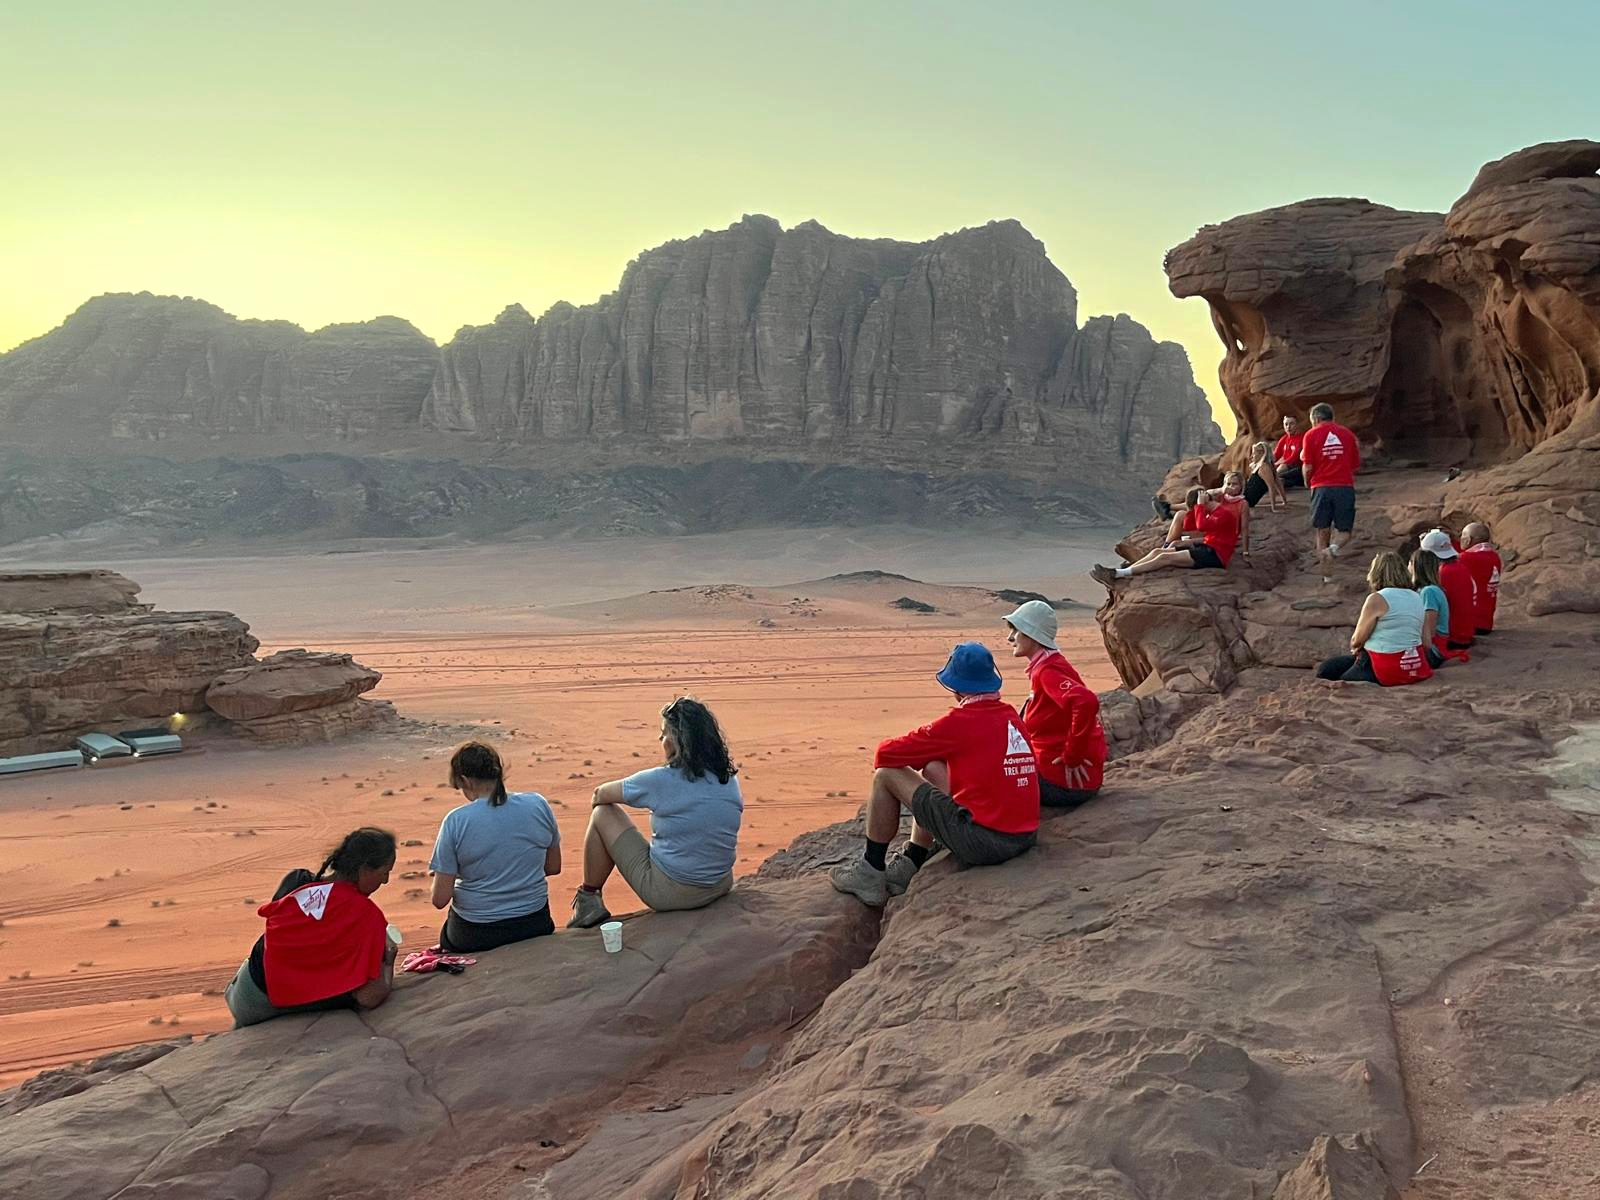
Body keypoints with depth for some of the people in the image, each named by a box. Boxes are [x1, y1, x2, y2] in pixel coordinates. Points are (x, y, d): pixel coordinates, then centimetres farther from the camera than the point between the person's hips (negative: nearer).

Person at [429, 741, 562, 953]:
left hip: (476, 934, -4)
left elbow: (440, 899, -12)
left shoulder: (456, 821, -16)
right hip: (535, 925, 4)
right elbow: (554, 867, 7)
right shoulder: (538, 804, -7)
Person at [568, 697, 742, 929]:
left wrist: (600, 798, 22)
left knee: (602, 814, 7)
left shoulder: (661, 781, -17)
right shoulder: (730, 780, -3)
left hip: (669, 892, -5)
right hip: (720, 887, 5)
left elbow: (600, 794, -1)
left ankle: (589, 902, 17)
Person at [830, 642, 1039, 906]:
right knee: (932, 770, 26)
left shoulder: (960, 721, -13)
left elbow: (885, 754, -7)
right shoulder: (1012, 716, 8)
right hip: (1025, 838, 8)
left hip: (983, 841, -8)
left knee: (886, 776, 4)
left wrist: (882, 759, 17)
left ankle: (869, 874, 14)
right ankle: (909, 867, 28)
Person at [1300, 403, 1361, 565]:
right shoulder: (1347, 434, 10)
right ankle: (1334, 546, -22)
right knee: (1345, 531, 8)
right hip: (1345, 487, 1)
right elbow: (1356, 465, 14)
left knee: (1322, 531, 8)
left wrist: (1307, 482, 15)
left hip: (1321, 487, -1)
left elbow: (1307, 467, -4)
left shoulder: (1311, 435, 1)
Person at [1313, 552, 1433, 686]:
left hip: (1389, 670, -8)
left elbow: (1357, 640, -9)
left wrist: (1355, 647, 15)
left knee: (1325, 670, 0)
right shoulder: (1416, 598, 10)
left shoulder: (1376, 599, -13)